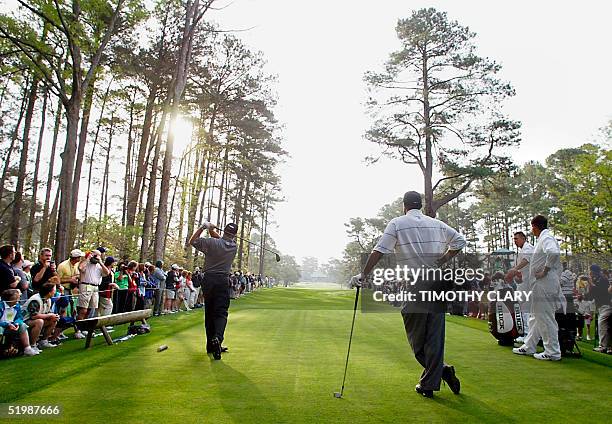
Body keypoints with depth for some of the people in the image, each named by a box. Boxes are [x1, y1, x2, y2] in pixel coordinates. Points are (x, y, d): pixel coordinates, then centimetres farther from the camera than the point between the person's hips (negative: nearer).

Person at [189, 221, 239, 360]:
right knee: (221, 312, -2)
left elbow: (192, 241, 5)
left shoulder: (211, 242, -7)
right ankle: (217, 338, -29)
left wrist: (203, 227, 6)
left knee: (209, 312, 10)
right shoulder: (234, 247, 2)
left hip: (209, 279, 1)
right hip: (224, 281, 0)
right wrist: (211, 230, 12)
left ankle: (211, 345, 15)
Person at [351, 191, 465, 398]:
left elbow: (378, 251, -10)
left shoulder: (397, 223, -2)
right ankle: (429, 384, 9)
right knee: (434, 336, 7)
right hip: (436, 284, 4)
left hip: (412, 288, -4)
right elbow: (460, 240, 13)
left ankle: (442, 370, 3)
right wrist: (445, 258, 12)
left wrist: (363, 275, -7)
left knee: (416, 336, 9)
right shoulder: (437, 224, 11)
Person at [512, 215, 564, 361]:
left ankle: (553, 352, 4)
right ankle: (528, 346, 24)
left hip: (545, 284, -11)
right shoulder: (543, 238, 18)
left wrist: (545, 271, -23)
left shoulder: (547, 238, -12)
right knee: (535, 317, 15)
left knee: (546, 318, -4)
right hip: (541, 285, 11)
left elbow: (554, 252, -33)